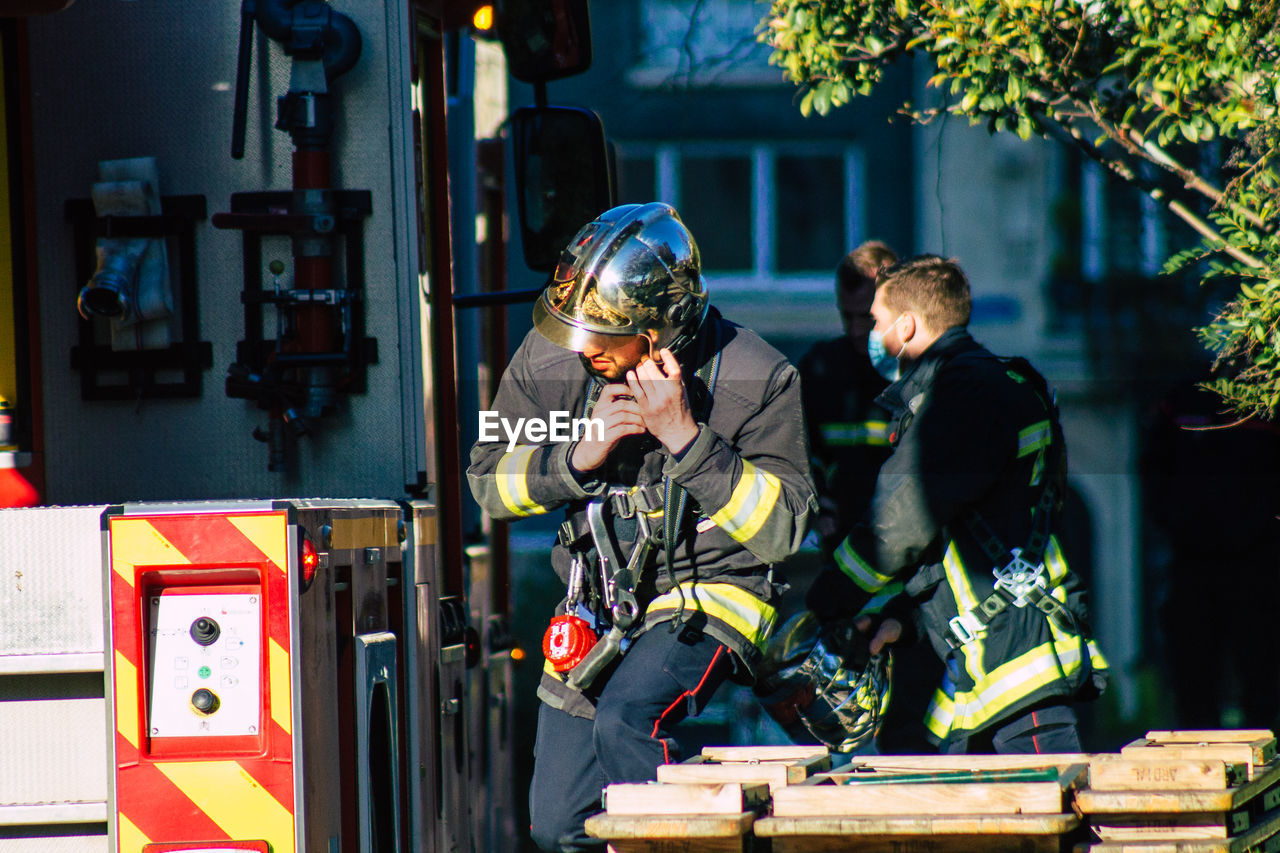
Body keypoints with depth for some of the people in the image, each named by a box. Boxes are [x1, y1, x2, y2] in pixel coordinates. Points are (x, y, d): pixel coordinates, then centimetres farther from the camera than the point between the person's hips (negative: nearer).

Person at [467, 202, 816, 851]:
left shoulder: (755, 379, -18)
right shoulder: (547, 360, -8)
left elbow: (782, 529, -20)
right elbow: (487, 482, 0)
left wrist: (686, 438, -29)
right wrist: (578, 457, -19)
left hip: (710, 596, -5)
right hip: (596, 605, 5)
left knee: (626, 720, -35)